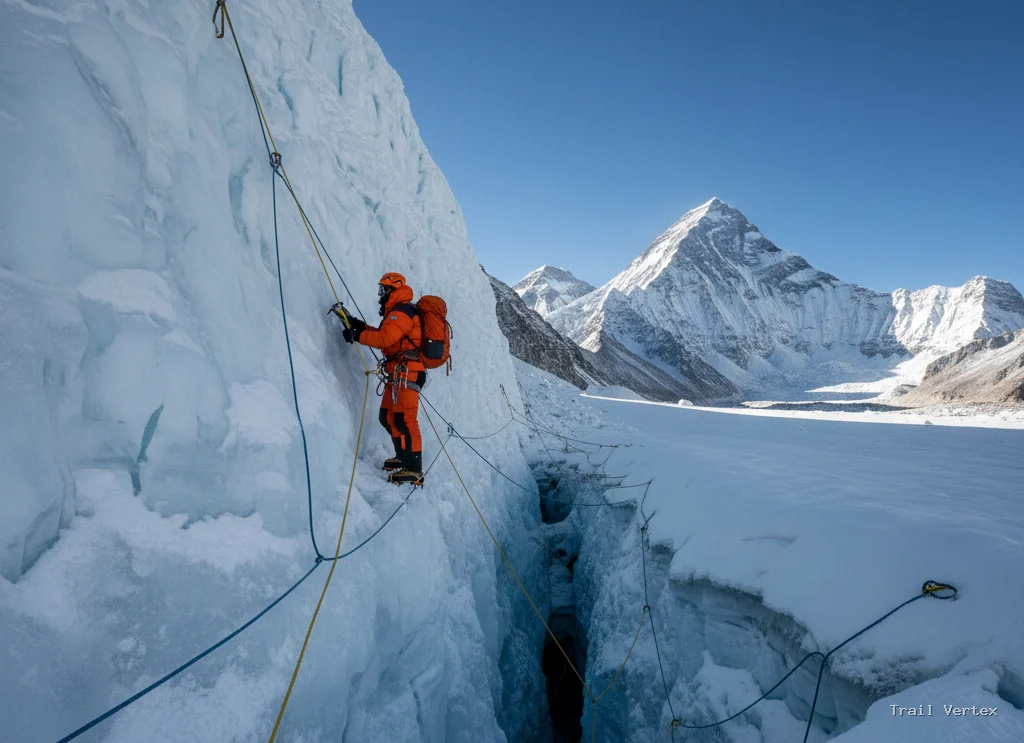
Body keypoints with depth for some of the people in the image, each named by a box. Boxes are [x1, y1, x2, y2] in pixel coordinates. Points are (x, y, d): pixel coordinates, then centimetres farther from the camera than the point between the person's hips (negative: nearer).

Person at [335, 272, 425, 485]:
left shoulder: (401, 312, -10)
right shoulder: (398, 312, 24)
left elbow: (385, 338, -22)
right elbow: (385, 334, 21)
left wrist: (357, 335, -12)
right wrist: (360, 325, 11)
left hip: (406, 372, -11)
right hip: (400, 372, 11)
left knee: (404, 419, -14)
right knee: (388, 417, 15)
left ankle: (413, 469, -13)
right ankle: (403, 457, 25)